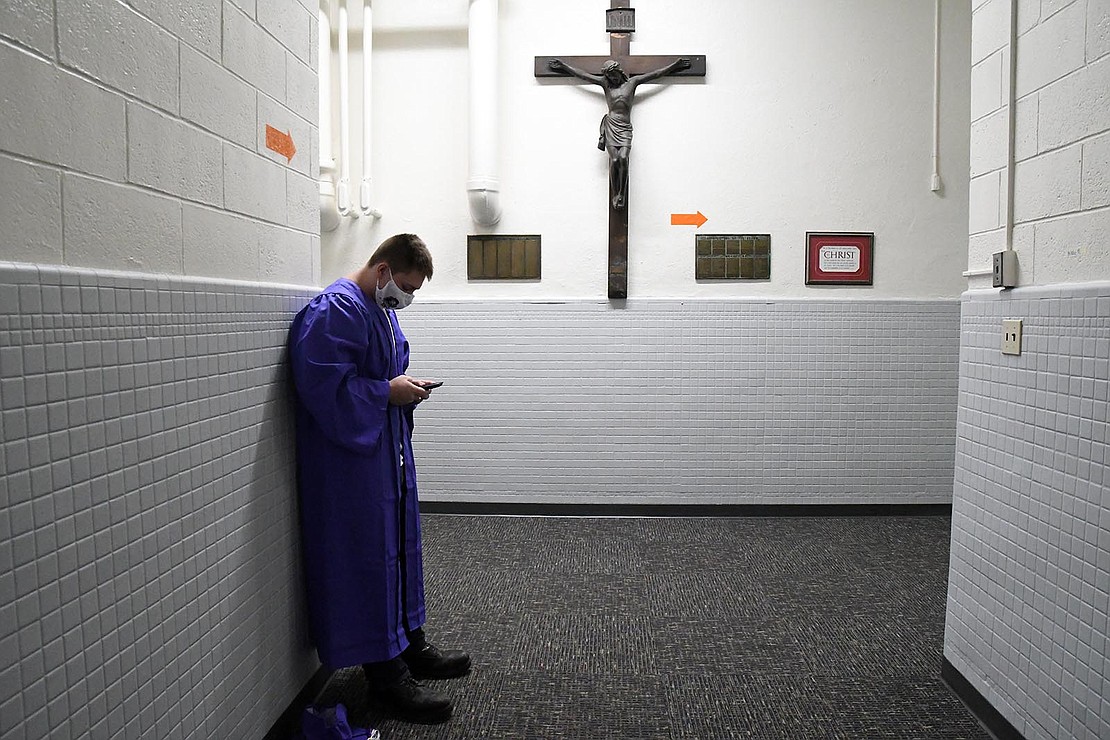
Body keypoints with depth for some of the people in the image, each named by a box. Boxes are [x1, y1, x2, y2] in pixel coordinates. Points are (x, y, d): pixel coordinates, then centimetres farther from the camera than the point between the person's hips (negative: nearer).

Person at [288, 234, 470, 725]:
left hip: (388, 453, 10)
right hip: (350, 460, -10)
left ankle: (410, 647, 33)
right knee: (368, 558, -2)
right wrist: (387, 392, -19)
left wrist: (407, 386, 3)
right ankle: (385, 676, 10)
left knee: (399, 546, 17)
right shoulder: (334, 311, -17)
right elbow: (323, 385, -25)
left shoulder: (383, 309, 14)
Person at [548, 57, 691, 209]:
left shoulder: (632, 82, 15)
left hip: (625, 128, 0)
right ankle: (615, 195, -5)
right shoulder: (605, 83, 15)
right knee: (614, 160, -15)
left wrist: (676, 64, 19)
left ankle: (622, 193, -13)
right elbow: (582, 74, 19)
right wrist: (562, 65, 21)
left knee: (623, 158, -21)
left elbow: (657, 73, 18)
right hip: (610, 127, 0)